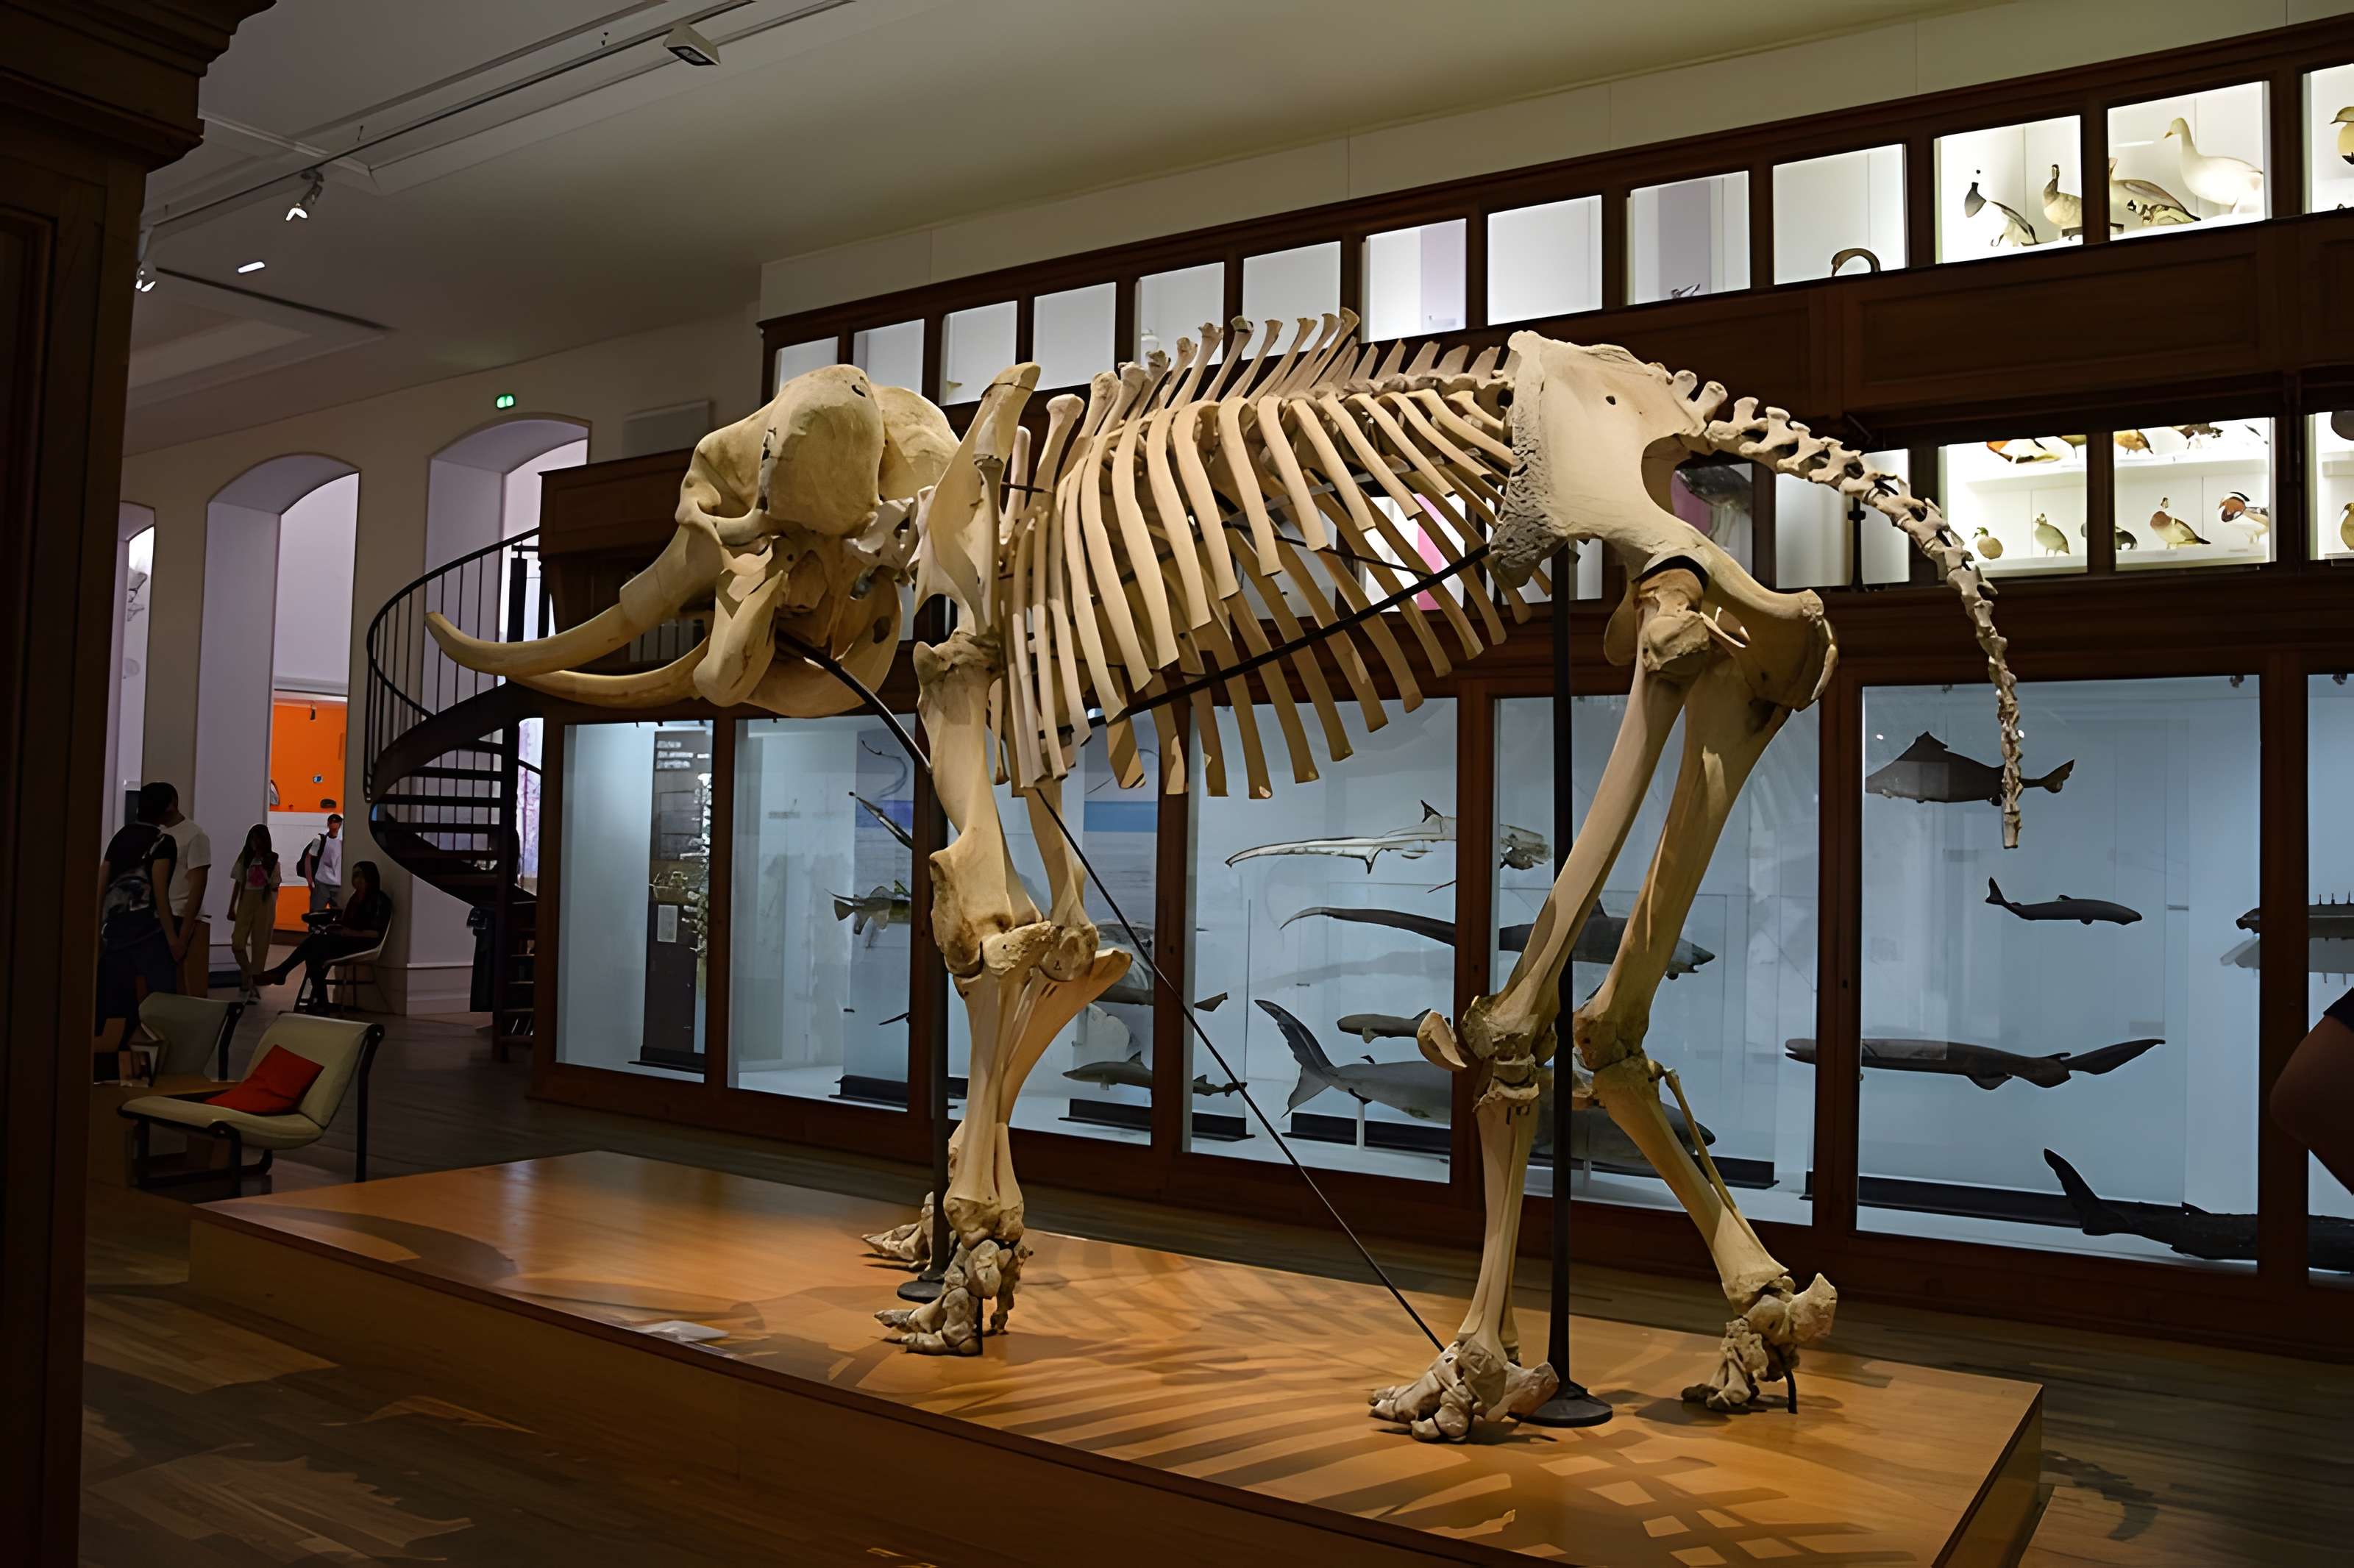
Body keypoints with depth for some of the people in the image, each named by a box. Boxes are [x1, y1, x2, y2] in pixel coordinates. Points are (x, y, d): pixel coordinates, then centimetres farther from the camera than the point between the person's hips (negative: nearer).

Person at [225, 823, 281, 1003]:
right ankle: (247, 974, 19)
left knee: (260, 944, 1)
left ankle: (254, 985, 10)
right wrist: (231, 907, 8)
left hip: (265, 903, -2)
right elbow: (238, 883, 8)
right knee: (237, 943, -8)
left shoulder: (272, 859, -2)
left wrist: (265, 868, -18)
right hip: (246, 901, 2)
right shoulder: (245, 857, 4)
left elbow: (275, 886, -5)